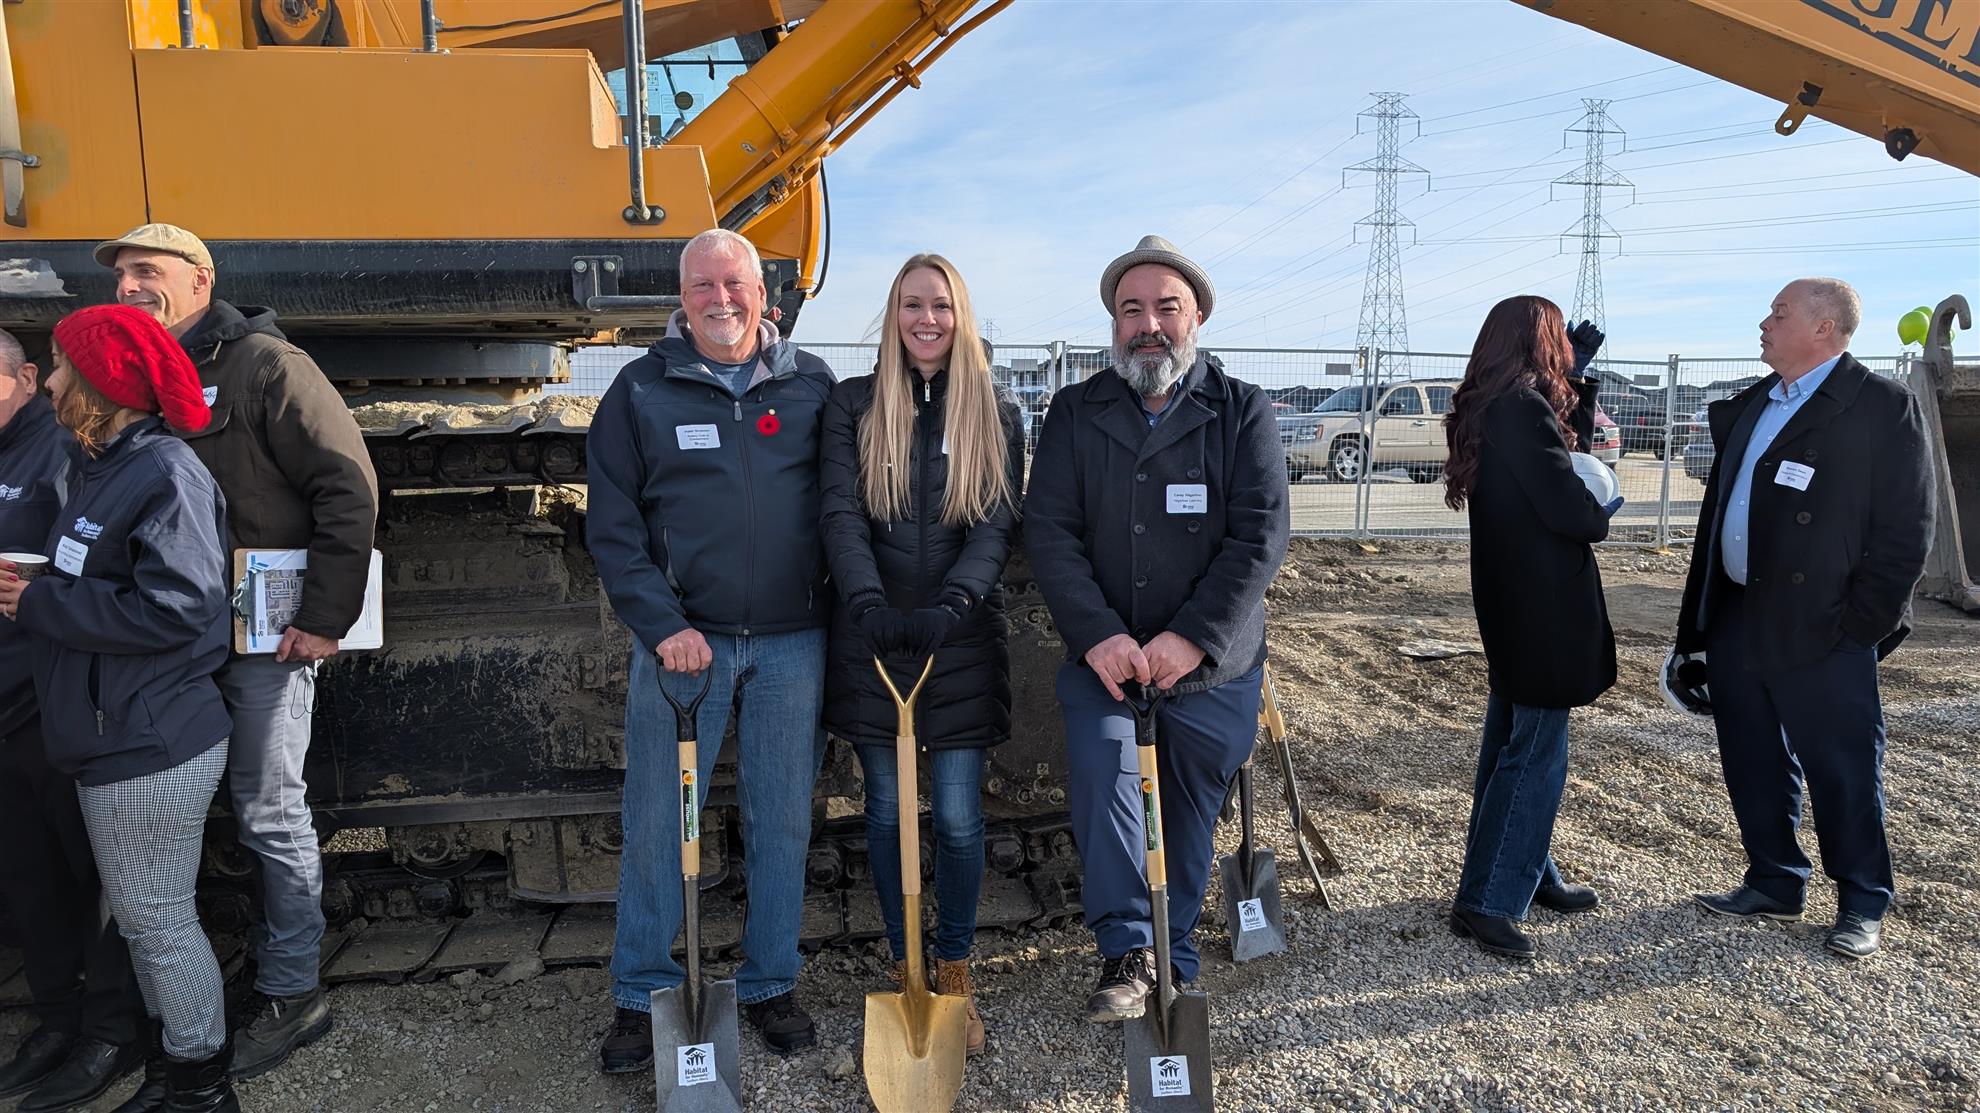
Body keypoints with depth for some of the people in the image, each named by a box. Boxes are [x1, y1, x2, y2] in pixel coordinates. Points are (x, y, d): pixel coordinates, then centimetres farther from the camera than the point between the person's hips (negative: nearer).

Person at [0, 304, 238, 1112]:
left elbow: (172, 610, -25)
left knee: (157, 921, 4)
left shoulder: (166, 476, -18)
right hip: (117, 740, 10)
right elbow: (95, 587, 14)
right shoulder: (101, 468, 12)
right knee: (144, 918, 20)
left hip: (152, 749, -9)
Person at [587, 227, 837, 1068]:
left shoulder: (812, 384, 6)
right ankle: (642, 997, 21)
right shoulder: (641, 390, 3)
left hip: (792, 643, 1)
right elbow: (612, 525, 0)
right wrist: (662, 626, -11)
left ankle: (770, 985, 26)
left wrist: (842, 617, 2)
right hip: (681, 639, -1)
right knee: (657, 823, 5)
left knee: (784, 821, 9)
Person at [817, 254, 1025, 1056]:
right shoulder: (852, 405, 2)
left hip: (962, 641, 0)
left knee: (958, 817, 4)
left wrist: (950, 606, -24)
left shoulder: (997, 414, 3)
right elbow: (841, 515, -9)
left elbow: (998, 527, -7)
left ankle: (955, 972, 23)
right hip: (872, 638, 0)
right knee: (886, 811, 10)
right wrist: (868, 601, -26)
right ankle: (904, 968, 27)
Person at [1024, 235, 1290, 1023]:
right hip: (1103, 658, 1)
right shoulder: (1076, 413, 5)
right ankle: (1126, 951, -8)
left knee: (1188, 819, 9)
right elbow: (1048, 529, -4)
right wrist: (1096, 635, -18)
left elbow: (1261, 535, -9)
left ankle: (1170, 966, 28)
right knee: (1100, 775, -21)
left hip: (1211, 663, 0)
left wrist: (1191, 639, -20)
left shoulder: (1243, 413, 1)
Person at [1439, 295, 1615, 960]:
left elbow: (1571, 443, 22)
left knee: (1511, 741, 18)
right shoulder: (1524, 408, -20)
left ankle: (1529, 873, 34)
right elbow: (1569, 510, -22)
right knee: (1536, 755, -3)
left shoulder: (1487, 408, 9)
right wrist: (1603, 512, 0)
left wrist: (1581, 374, 17)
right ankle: (1485, 902, 2)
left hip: (1509, 604, 10)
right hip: (1543, 606, -10)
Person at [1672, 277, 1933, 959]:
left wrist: (1863, 622, -13)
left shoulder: (1883, 407, -7)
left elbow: (1907, 528, -10)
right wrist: (1702, 617, 12)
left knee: (1843, 773, 5)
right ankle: (1774, 885, 30)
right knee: (1754, 767, 14)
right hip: (1735, 622, 7)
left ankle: (1862, 903, 22)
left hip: (1821, 630, -7)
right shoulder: (1748, 407, 14)